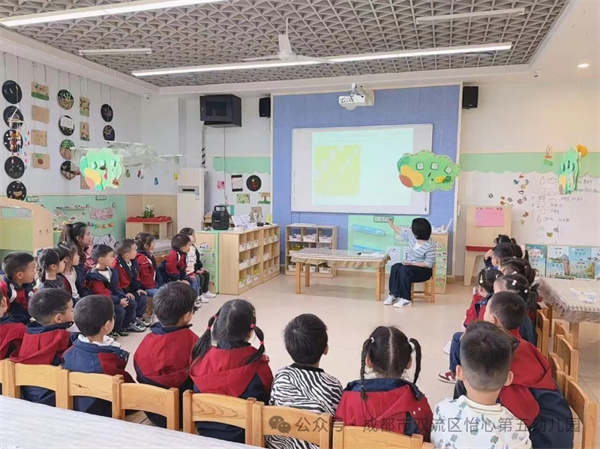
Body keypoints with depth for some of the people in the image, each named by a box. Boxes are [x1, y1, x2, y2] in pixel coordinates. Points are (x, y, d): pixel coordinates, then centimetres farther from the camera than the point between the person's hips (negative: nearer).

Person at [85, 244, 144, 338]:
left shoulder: (111, 271, 7)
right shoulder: (94, 277, -21)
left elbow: (116, 287, 12)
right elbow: (103, 294, -24)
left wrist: (122, 297, -5)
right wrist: (119, 301, -25)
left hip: (113, 298, 9)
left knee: (132, 304, 2)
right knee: (120, 310, -25)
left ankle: (125, 325, 17)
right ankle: (114, 330, -2)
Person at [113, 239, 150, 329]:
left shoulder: (133, 262, 4)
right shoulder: (117, 265, -25)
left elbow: (136, 278, 14)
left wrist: (138, 288, 2)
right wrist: (125, 293, -24)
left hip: (129, 290, 9)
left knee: (143, 297, -1)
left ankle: (138, 317, 14)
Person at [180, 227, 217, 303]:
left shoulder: (193, 247, 9)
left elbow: (197, 260, 16)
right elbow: (189, 263, -27)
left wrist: (200, 267, 10)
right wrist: (196, 270, -22)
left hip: (195, 268, 11)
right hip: (189, 271, -11)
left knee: (206, 274, 12)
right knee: (200, 277, -22)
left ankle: (205, 292, 23)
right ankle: (199, 295, -8)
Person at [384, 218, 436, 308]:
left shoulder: (430, 246, -22)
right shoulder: (412, 236, -2)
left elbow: (429, 264, -21)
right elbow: (401, 232, 18)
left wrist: (411, 263, -26)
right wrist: (392, 224, 26)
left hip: (423, 270, -7)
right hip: (410, 266, 7)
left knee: (403, 270, -33)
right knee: (395, 267, -21)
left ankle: (406, 300, -28)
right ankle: (393, 295, -21)